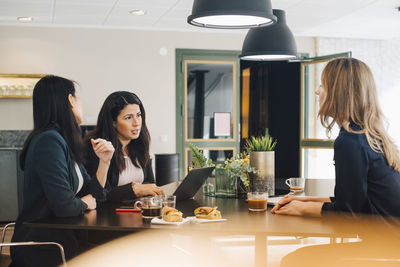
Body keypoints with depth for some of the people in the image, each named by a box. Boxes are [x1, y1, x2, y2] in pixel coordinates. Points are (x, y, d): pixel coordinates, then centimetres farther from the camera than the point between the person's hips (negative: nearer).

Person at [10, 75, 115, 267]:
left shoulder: (66, 143, 10)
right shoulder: (49, 141, -19)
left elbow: (94, 194, 12)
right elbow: (63, 206, -25)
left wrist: (104, 162, -1)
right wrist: (85, 203, -5)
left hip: (58, 235, 8)